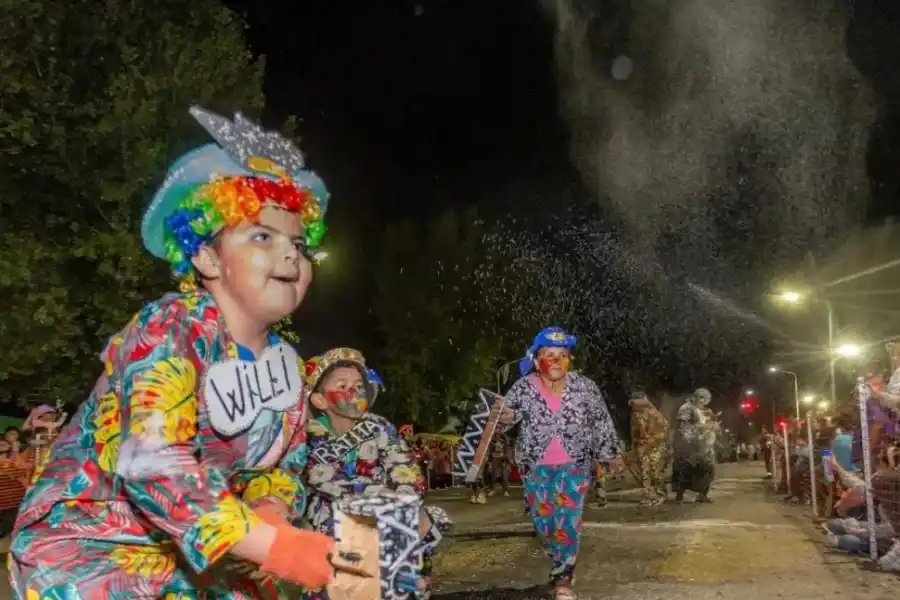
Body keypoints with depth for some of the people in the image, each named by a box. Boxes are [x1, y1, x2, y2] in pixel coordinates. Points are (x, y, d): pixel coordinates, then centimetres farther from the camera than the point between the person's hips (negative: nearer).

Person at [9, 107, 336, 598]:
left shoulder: (282, 363, 1)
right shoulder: (169, 330, -22)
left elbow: (280, 464, 6)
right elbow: (153, 463, -34)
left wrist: (271, 515, -17)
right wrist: (273, 546, -39)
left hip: (197, 552, 7)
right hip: (83, 539, -7)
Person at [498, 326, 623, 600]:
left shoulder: (585, 387, -11)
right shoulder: (522, 388, -11)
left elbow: (602, 423, 0)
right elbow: (506, 419, -3)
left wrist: (611, 454, 9)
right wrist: (503, 417, -27)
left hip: (574, 465, -1)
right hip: (536, 466, 2)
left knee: (568, 520, -3)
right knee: (543, 520, 13)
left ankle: (563, 576, 13)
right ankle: (561, 563, 39)